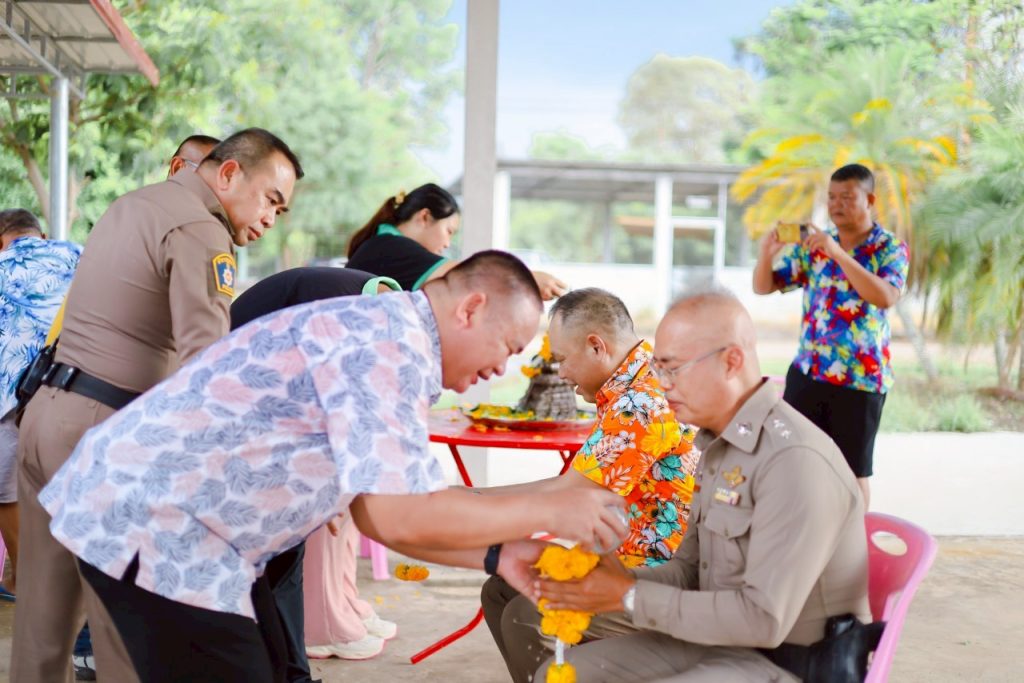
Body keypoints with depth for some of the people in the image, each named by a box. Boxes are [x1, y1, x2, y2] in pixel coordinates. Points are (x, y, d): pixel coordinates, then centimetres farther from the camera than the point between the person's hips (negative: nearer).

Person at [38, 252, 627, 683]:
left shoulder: (386, 339, 13)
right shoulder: (388, 342, -19)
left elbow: (376, 510, 15)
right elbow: (398, 518, -25)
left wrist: (497, 556, 7)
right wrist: (548, 510, -14)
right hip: (149, 523, -10)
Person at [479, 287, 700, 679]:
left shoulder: (641, 404, -22)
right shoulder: (631, 387, 10)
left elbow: (564, 496, -19)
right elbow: (575, 488, 8)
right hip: (629, 562, 10)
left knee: (526, 619, -20)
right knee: (501, 590, 7)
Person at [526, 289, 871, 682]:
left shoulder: (794, 461, -23)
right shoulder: (718, 445, 8)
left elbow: (765, 620, -27)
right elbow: (691, 569, 12)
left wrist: (631, 597, -21)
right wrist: (616, 580, -8)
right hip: (722, 643, 9)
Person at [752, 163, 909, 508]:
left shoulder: (891, 248, -7)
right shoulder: (812, 244, 5)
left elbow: (886, 297, -26)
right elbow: (763, 287, 3)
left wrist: (838, 253, -32)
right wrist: (767, 254, -19)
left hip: (861, 379, -4)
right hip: (807, 372, 4)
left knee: (852, 472, 8)